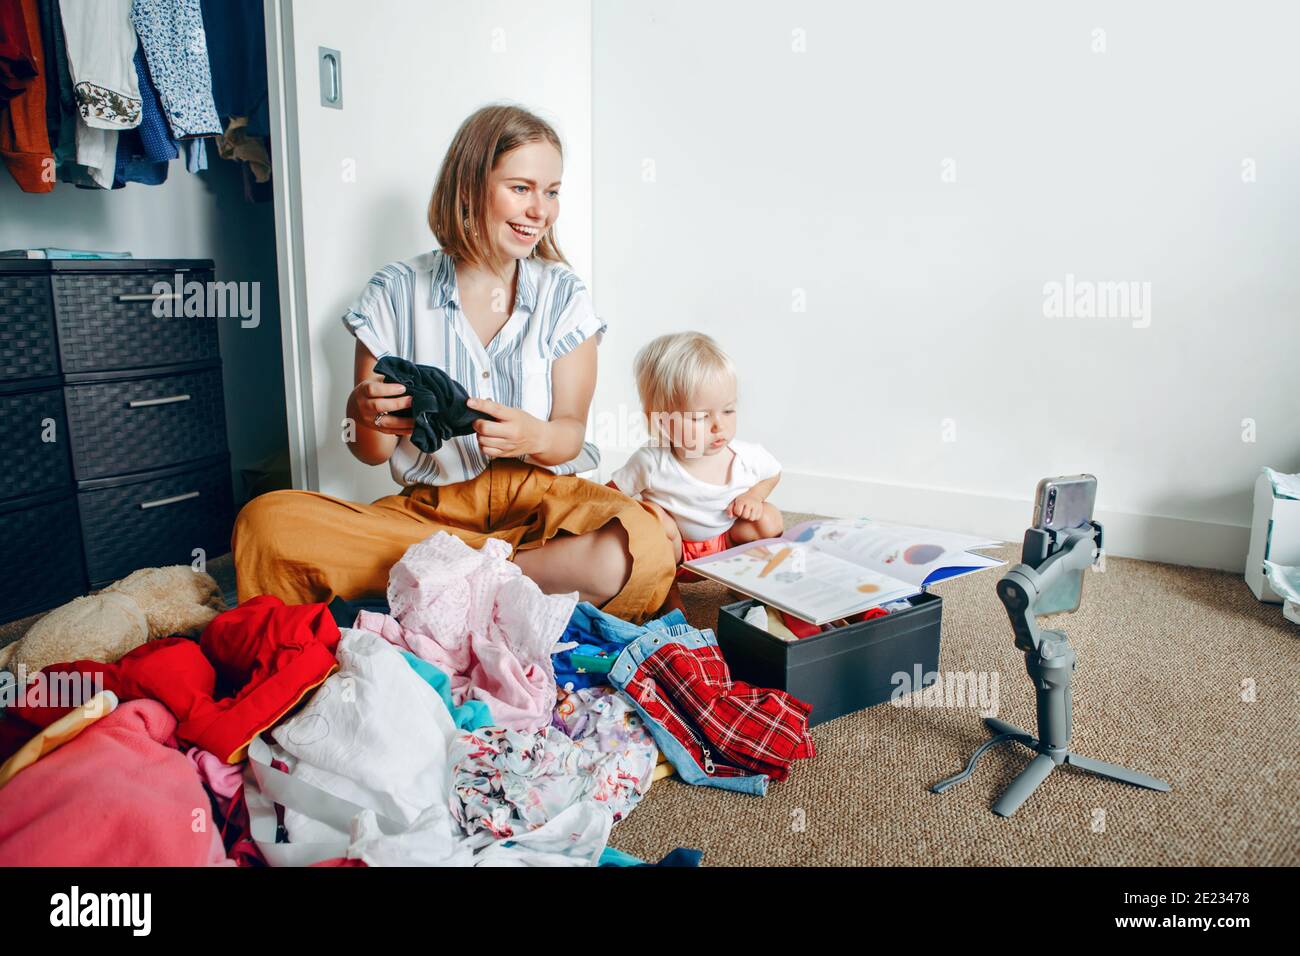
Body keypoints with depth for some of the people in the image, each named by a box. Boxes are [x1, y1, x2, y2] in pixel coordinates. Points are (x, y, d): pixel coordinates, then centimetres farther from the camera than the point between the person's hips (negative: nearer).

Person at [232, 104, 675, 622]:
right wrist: (365, 412, -19)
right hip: (429, 506, 1)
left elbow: (570, 434, 1)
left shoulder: (563, 294, 5)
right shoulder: (394, 292, 3)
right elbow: (371, 453, 5)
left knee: (646, 547, -33)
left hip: (544, 497, -1)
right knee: (266, 522, -23)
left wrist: (534, 436, -23)